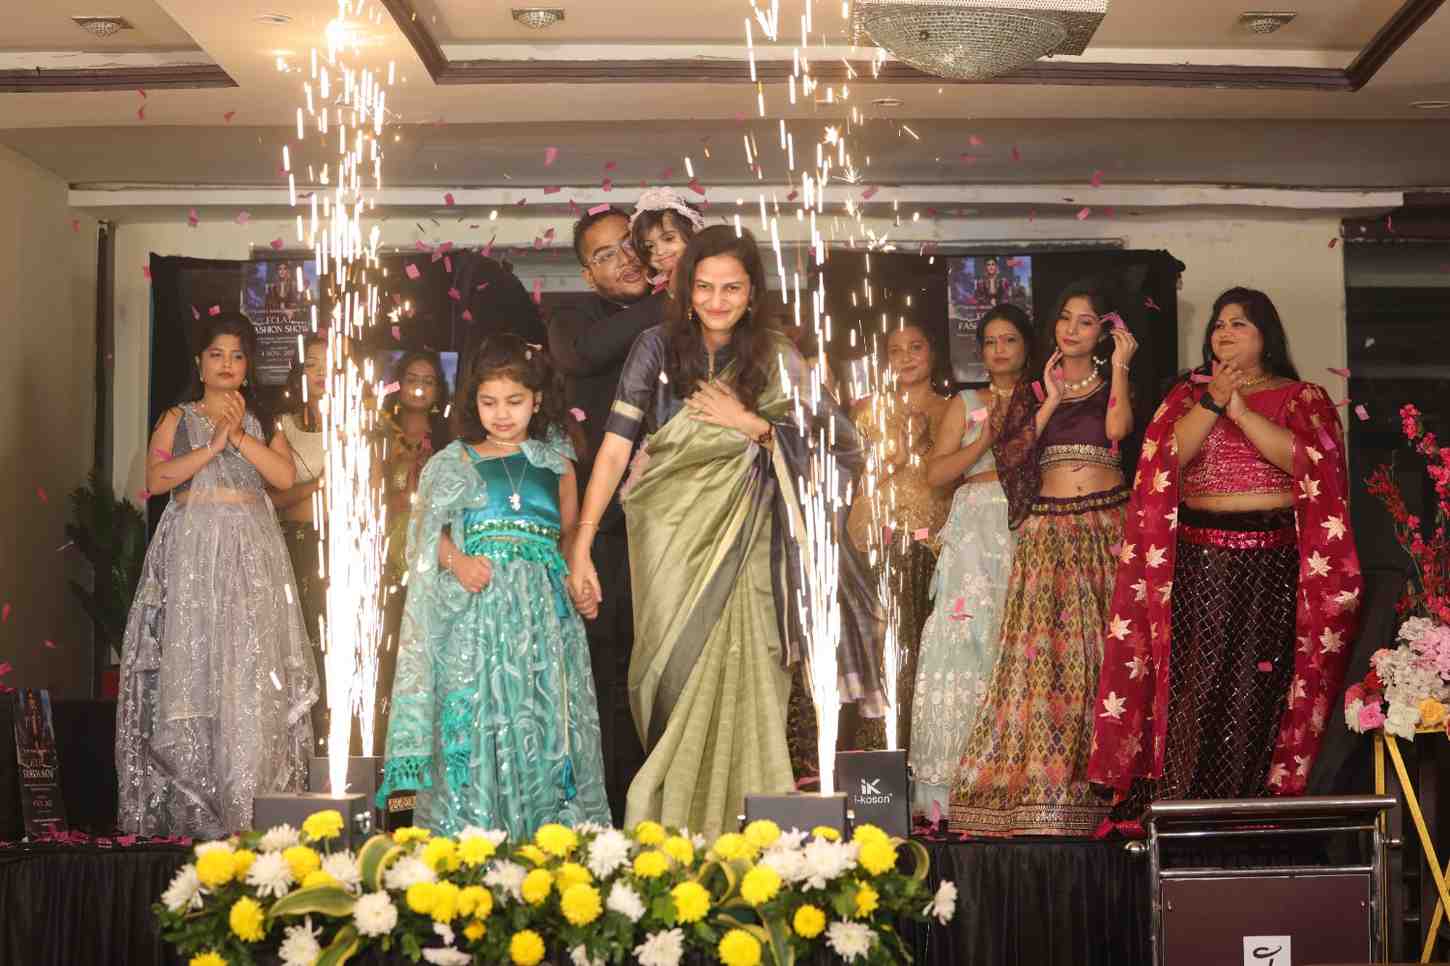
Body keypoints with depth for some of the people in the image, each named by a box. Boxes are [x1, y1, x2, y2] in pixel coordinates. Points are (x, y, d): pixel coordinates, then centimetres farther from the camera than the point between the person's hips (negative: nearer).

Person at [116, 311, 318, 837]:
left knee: (252, 673, -5)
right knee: (190, 668, -6)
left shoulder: (263, 422, 15)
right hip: (193, 551, -1)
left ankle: (248, 804, -2)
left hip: (252, 555, 1)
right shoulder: (177, 418, 10)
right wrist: (212, 446, -12)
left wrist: (239, 435, -8)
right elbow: (156, 479, -6)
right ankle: (187, 807, -1)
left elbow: (285, 476, -2)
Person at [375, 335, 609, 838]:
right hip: (476, 608, -1)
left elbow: (571, 530, 19)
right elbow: (430, 532, 3)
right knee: (473, 717, -6)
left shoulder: (555, 462, 13)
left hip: (543, 608, 1)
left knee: (543, 720, -2)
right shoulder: (455, 463, 9)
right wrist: (457, 561, -15)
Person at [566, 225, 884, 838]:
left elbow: (839, 443, 5)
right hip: (671, 537, -1)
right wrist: (582, 546, -13)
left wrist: (751, 424, -8)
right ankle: (670, 827, 12)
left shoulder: (775, 361, 3)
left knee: (738, 675, -6)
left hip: (741, 542, 1)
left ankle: (737, 826, 6)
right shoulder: (658, 348, -3)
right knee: (679, 670, -2)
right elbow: (616, 445, -7)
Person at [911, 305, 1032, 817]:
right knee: (968, 638, -9)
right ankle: (954, 782, -9)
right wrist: (987, 437, -4)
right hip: (977, 529, 0)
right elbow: (936, 472, 4)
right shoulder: (966, 404, 15)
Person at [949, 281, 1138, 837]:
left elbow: (1118, 428, -12)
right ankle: (1037, 785, -8)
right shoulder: (1031, 392, 14)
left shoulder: (1111, 385, 11)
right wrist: (1052, 399, -2)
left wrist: (1119, 366, -5)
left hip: (1107, 526, -1)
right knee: (1042, 653, -9)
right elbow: (1011, 453, -2)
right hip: (1047, 531, 1)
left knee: (1100, 654, -3)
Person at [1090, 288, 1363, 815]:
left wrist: (1239, 408, -12)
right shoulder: (1188, 394, 15)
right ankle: (1181, 806, -2)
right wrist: (1212, 402, -13)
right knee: (1197, 678, -6)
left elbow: (1303, 458, -10)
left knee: (1259, 683, -4)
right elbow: (1168, 455, -2)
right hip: (1199, 558, 1)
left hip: (1273, 559, -1)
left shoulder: (1302, 397, 9)